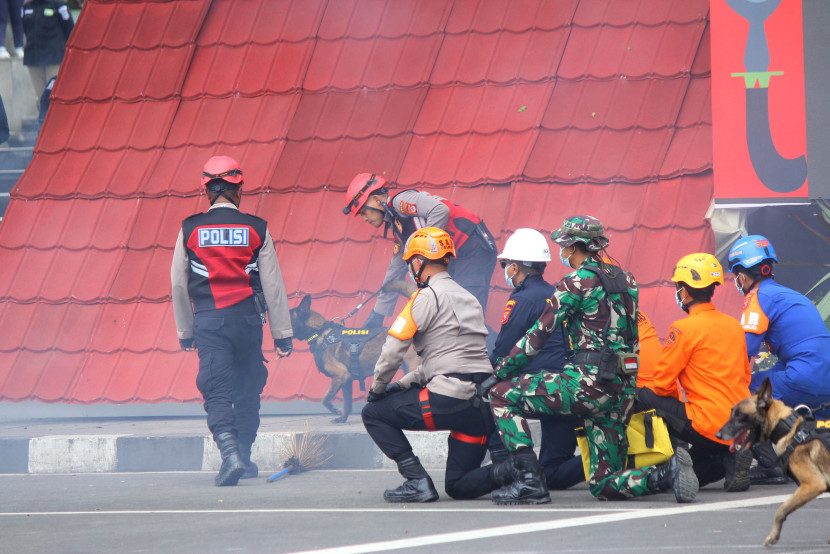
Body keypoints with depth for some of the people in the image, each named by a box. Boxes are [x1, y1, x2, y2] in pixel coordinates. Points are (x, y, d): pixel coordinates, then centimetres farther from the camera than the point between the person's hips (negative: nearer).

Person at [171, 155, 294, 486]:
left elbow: (178, 285, 6)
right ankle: (244, 458, 22)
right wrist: (282, 334, 8)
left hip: (208, 321, -1)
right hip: (248, 319, 1)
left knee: (217, 391, -5)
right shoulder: (256, 229, 1)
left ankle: (230, 453, -25)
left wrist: (185, 332, 17)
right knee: (247, 389, 15)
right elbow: (273, 285, 2)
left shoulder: (190, 230, 1)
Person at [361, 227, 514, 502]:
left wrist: (378, 389, 10)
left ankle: (418, 481, -2)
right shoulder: (468, 298, 22)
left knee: (374, 414, 10)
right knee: (458, 486, 15)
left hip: (451, 399, -8)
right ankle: (512, 471, -11)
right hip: (485, 402, 8)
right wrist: (404, 383, 22)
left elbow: (393, 349, -7)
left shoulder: (428, 296, -4)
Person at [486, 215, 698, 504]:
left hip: (590, 380, -8)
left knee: (502, 394, 3)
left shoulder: (576, 282, -5)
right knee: (604, 486, 13)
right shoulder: (626, 280, 17)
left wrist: (498, 372, 3)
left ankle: (529, 479, -8)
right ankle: (667, 472, -10)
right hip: (623, 390, 8)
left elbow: (539, 334, -5)